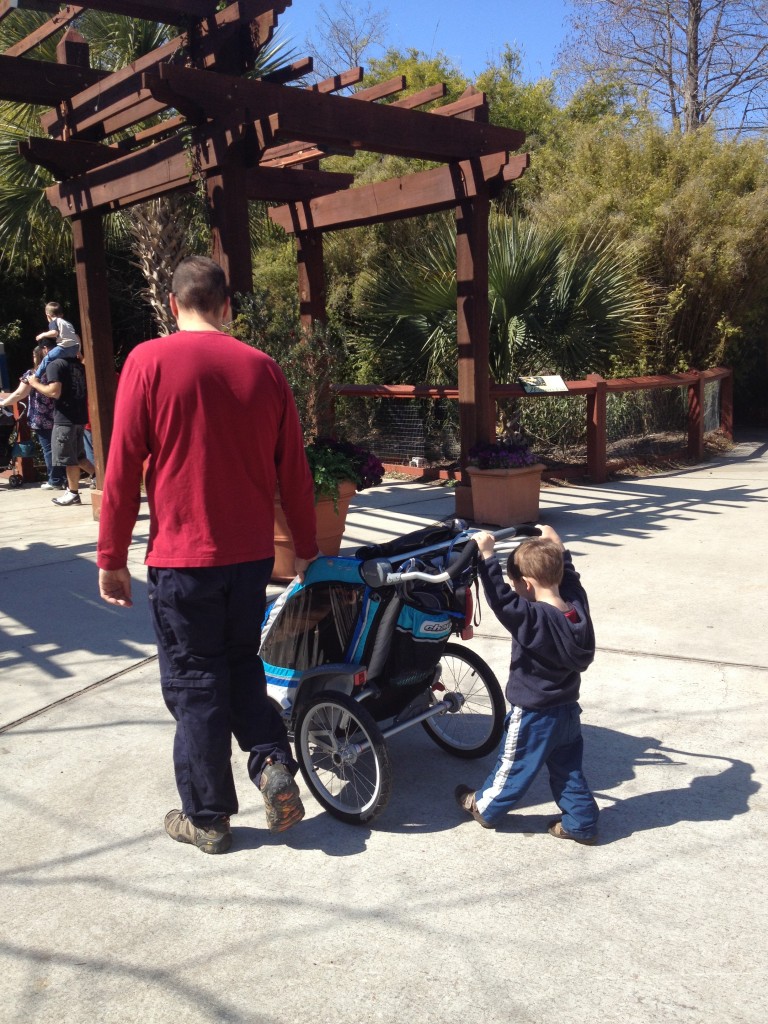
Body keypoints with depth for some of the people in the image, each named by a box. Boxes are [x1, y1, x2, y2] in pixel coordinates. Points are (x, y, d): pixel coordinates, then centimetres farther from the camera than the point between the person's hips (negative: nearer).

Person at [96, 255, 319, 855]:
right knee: (241, 662, 24)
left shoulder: (149, 362, -8)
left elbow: (124, 468, -9)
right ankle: (273, 762, 8)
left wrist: (112, 558, 0)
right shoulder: (262, 367, 1)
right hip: (251, 553, 4)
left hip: (182, 557, -3)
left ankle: (207, 818, 20)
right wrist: (307, 546, 15)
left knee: (195, 683, 9)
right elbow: (294, 469, 4)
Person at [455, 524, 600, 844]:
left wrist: (487, 555, -36)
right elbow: (569, 576, 9)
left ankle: (485, 807, 35)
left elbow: (500, 597, -38)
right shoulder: (577, 605, -10)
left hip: (533, 715, -6)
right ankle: (582, 823, 29)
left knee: (513, 766, 15)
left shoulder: (532, 618, -31)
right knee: (568, 769, 21)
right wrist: (557, 547, 19)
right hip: (568, 709, 6)